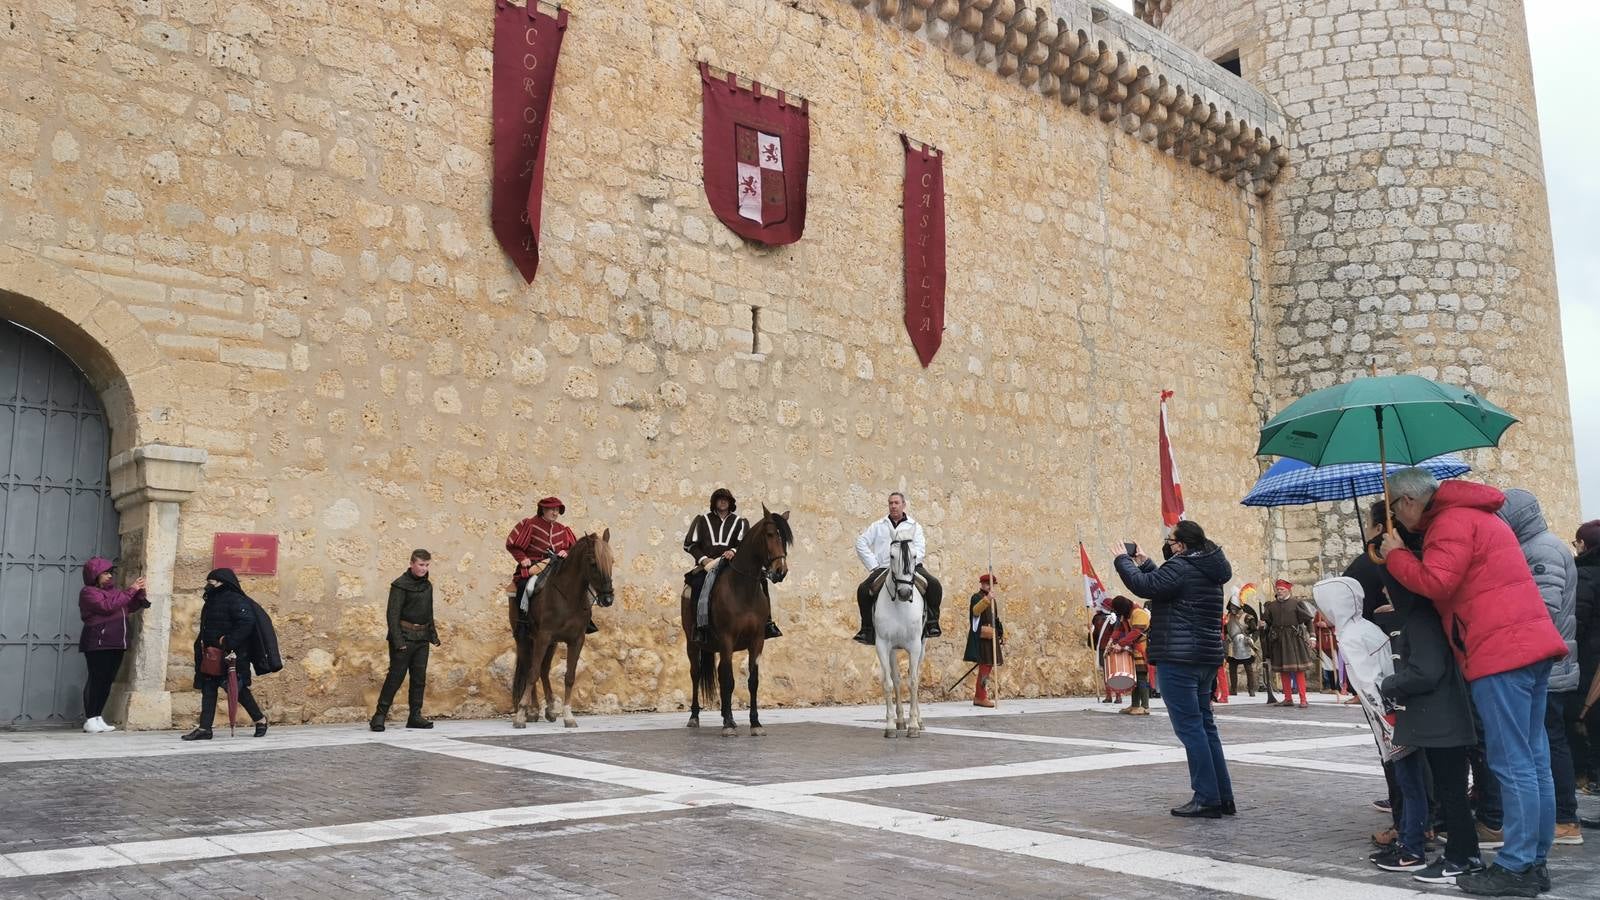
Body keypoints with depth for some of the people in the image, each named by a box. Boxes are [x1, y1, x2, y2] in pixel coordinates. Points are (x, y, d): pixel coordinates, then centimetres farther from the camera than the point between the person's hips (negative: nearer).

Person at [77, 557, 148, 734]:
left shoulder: (113, 591, 20)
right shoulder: (89, 592, -5)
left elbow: (131, 606, 24)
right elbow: (107, 606, -21)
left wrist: (139, 593, 5)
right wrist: (130, 590, -19)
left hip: (116, 644, 8)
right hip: (98, 644, -8)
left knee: (107, 681, 8)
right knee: (96, 680, -10)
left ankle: (98, 718, 12)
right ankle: (90, 721, -8)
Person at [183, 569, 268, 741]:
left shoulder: (235, 600, -12)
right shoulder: (212, 601, 17)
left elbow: (247, 623, -24)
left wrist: (228, 641, -26)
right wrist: (201, 643, 11)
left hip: (231, 655, -9)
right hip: (211, 655, 9)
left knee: (237, 688, -2)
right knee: (208, 689, 4)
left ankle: (260, 718, 14)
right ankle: (205, 728, 4)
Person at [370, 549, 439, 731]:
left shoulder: (427, 585, 13)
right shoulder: (400, 585, -9)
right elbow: (393, 614, -13)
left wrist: (433, 634, 14)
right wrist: (398, 641, -19)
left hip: (422, 638, 7)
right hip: (404, 637, -7)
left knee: (419, 678, 6)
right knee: (396, 676, -7)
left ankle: (415, 716, 11)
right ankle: (380, 715, 0)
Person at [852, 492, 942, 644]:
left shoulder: (914, 526, 16)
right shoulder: (878, 526, 17)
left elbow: (920, 549, 4)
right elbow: (861, 543, 10)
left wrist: (910, 559, -16)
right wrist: (873, 565, 0)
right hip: (884, 568, 0)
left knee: (934, 585, -23)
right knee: (863, 590, -22)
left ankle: (932, 621, -8)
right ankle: (867, 628, -6)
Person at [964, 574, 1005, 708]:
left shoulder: (991, 600, 22)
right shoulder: (976, 597, -7)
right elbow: (975, 611, -29)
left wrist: (1001, 634, 28)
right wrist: (987, 599, -42)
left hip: (991, 637, 9)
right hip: (981, 637, -9)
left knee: (989, 665, 12)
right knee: (985, 665, -14)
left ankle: (980, 695, 21)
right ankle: (980, 697, -12)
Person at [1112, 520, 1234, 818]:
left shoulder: (1180, 567, -14)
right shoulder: (1206, 569, 16)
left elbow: (1144, 586, -18)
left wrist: (1122, 560, -4)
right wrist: (1144, 564, 25)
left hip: (1179, 658, -10)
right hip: (1206, 657, 10)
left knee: (1189, 726, -6)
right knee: (1204, 725, 14)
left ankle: (1207, 799, -4)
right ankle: (1223, 797, 16)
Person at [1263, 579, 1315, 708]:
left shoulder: (1296, 603, -2)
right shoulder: (1271, 606, 9)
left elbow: (1308, 620, -2)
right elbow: (1265, 621, 14)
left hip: (1294, 640, -4)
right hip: (1278, 641, 4)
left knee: (1298, 670, -5)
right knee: (1282, 670, 8)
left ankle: (1303, 700, -3)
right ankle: (1288, 698, 16)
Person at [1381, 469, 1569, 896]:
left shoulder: (1451, 521, -10)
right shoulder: (1477, 515, 23)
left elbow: (1435, 583, -21)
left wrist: (1395, 555, -5)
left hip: (1500, 651, -10)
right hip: (1531, 642, 10)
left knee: (1512, 764, -7)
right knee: (1533, 760, 11)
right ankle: (1534, 861, 17)